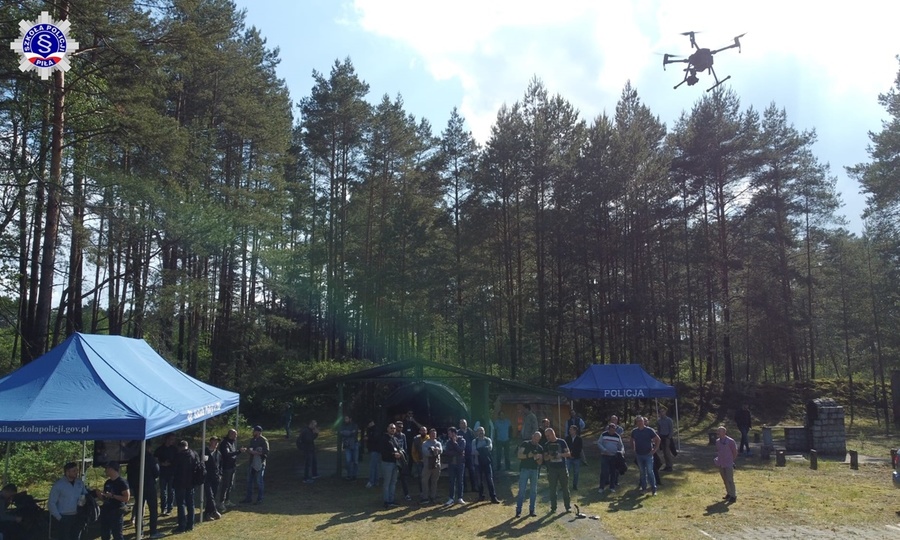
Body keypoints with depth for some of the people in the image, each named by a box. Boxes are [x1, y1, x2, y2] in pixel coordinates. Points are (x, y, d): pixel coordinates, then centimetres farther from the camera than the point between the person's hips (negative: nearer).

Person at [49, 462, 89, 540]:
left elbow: (86, 495, 17)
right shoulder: (58, 484, -8)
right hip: (64, 518, -4)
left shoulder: (80, 483, 4)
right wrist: (59, 518, -9)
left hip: (77, 518, 4)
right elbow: (51, 503, -6)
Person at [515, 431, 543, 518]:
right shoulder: (525, 444, -1)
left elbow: (540, 462, 9)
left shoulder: (540, 448, 9)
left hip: (534, 470, 4)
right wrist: (528, 455, -24)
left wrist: (537, 458, -13)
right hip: (524, 469, -4)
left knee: (534, 491, 5)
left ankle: (531, 510, 12)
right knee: (522, 490, -6)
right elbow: (519, 455, -10)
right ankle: (518, 510, -3)